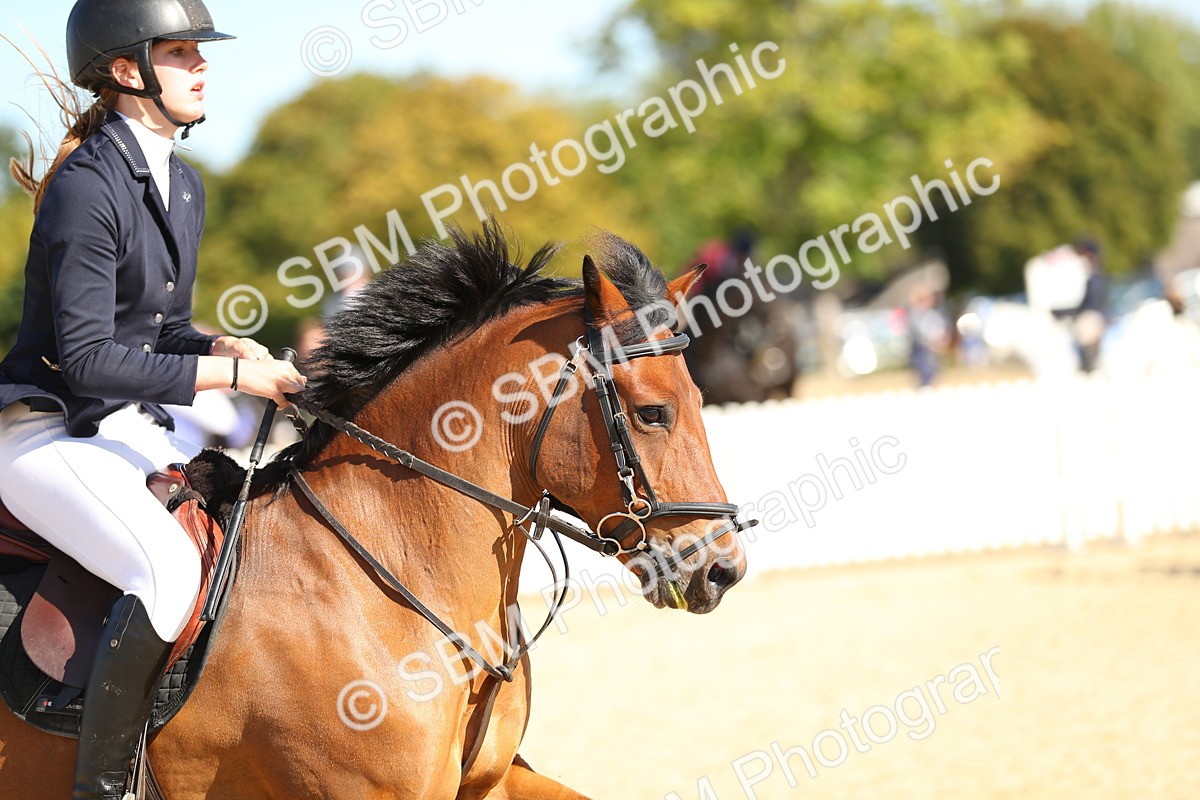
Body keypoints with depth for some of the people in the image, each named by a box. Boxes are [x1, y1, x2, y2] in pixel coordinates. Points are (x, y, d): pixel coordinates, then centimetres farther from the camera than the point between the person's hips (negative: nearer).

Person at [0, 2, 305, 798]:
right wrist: (231, 374, -22)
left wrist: (222, 345, -3)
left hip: (131, 427, 9)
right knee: (170, 568, -30)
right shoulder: (87, 186, -19)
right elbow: (86, 358, -24)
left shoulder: (185, 185, 10)